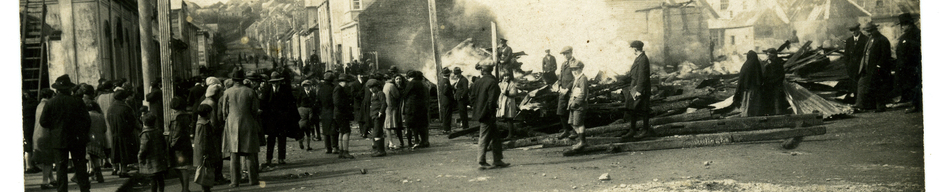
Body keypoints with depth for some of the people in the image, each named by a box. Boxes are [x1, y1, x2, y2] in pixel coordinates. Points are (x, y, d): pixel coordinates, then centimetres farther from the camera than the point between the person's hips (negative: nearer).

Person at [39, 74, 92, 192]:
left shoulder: (50, 103, -4)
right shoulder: (77, 101, -6)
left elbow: (43, 122, -1)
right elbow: (87, 120, -4)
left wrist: (53, 128, 16)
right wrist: (84, 132, 11)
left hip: (59, 140, 0)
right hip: (77, 138, 0)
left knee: (61, 166, 4)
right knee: (80, 165, 7)